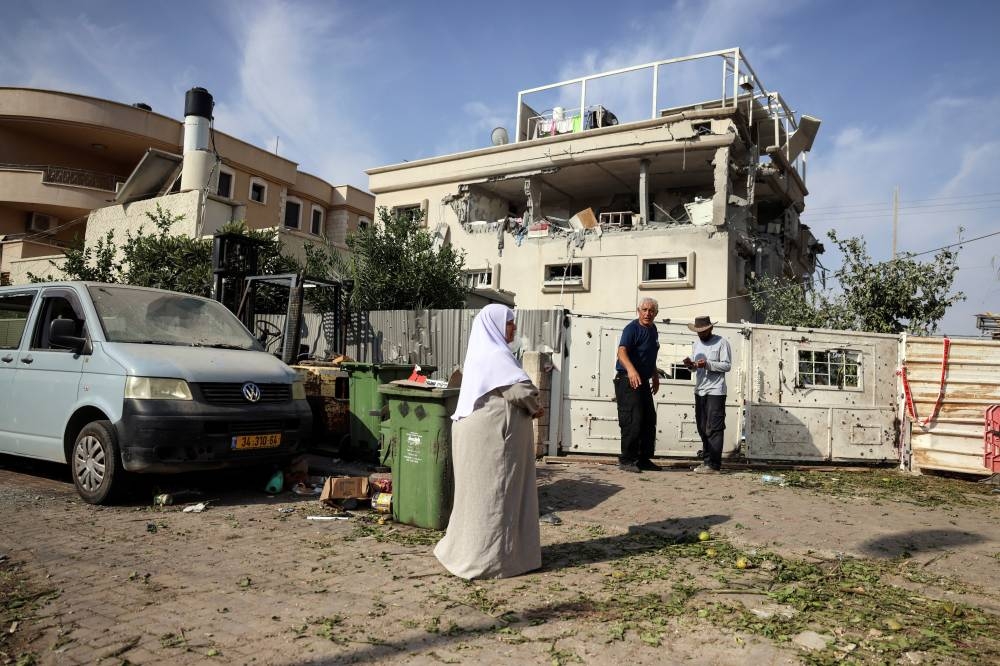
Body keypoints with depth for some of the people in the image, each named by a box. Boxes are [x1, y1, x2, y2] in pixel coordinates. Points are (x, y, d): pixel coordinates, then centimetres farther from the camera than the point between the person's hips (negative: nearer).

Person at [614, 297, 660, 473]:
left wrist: (655, 376, 31)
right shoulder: (632, 328, -14)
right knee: (633, 421, -11)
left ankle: (644, 459, 24)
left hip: (644, 381, 9)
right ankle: (626, 460, 0)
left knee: (649, 421, 13)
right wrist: (631, 369, -47)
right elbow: (622, 351, -31)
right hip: (628, 381, -9)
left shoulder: (653, 329, 13)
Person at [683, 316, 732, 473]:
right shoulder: (696, 344, 16)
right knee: (702, 428, 11)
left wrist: (707, 364, -22)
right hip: (699, 390, 7)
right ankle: (706, 460, 19)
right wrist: (690, 364, -3)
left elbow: (727, 365, -10)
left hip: (715, 391, -7)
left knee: (714, 429, -7)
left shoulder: (721, 342, -5)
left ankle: (714, 465, -6)